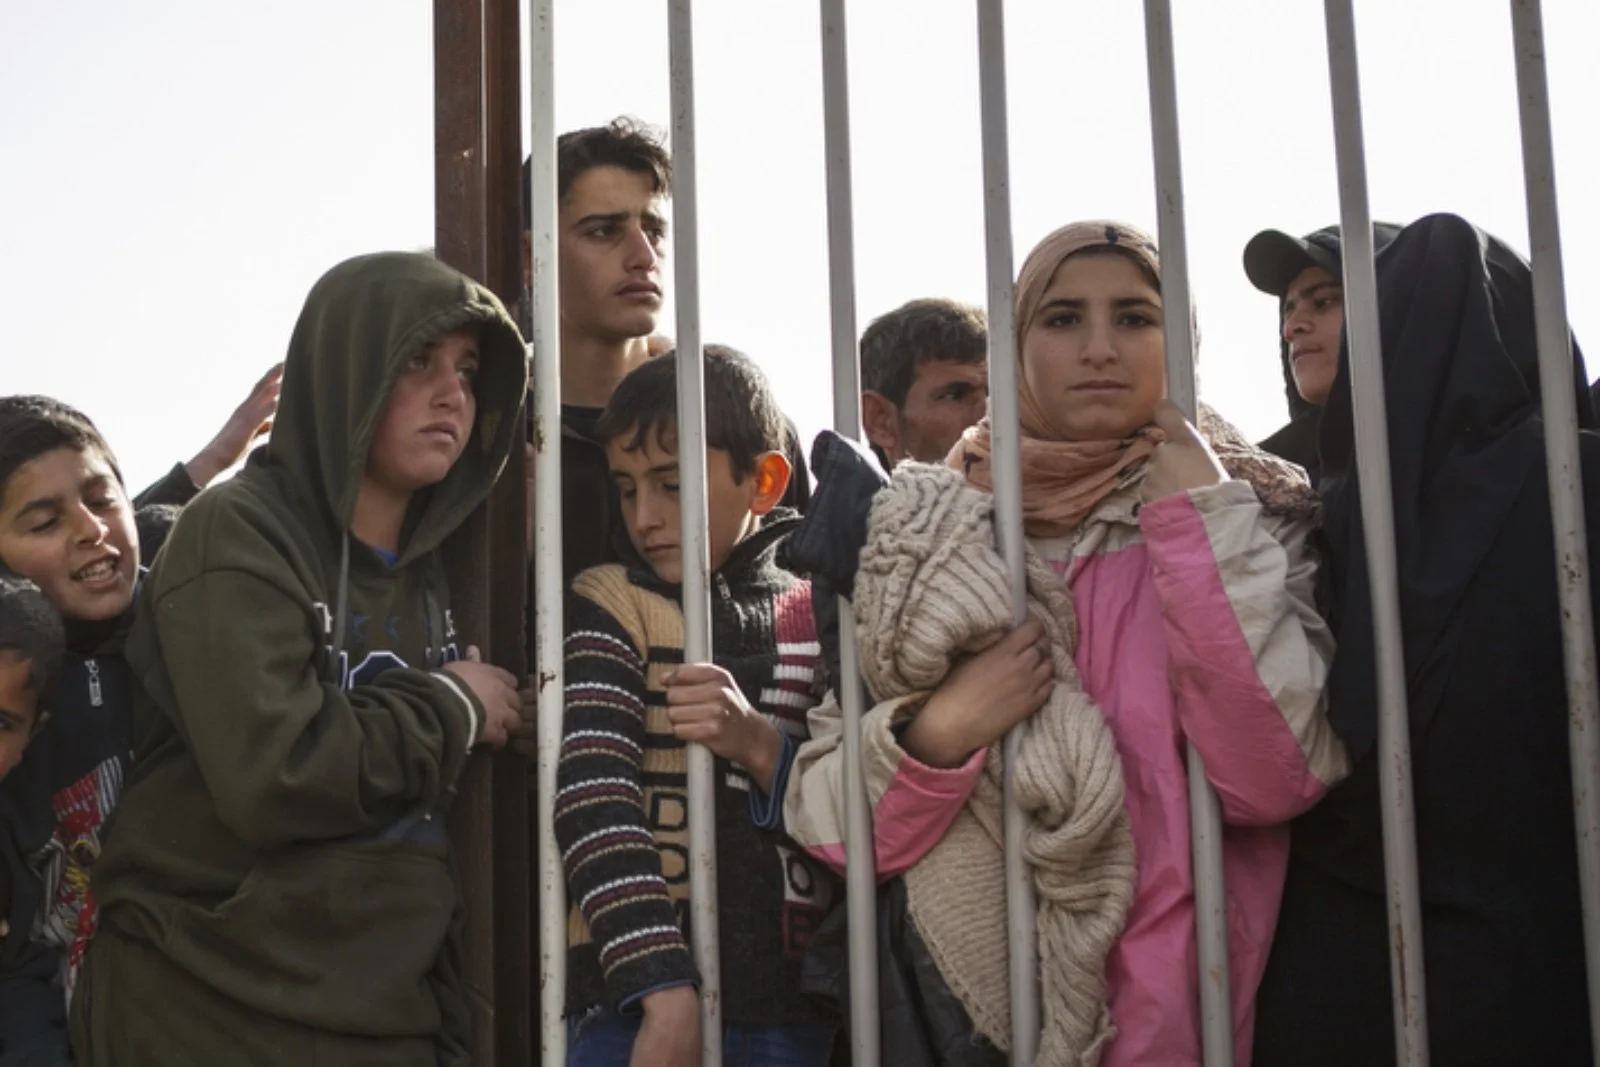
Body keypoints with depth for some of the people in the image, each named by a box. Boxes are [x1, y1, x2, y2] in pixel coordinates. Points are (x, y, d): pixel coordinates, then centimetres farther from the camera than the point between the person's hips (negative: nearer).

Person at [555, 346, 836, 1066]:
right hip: (637, 1000, -2)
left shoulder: (817, 621, 8)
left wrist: (761, 748, -14)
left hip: (789, 1008, 2)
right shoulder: (610, 606, 3)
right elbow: (592, 802, -10)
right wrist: (667, 995, -20)